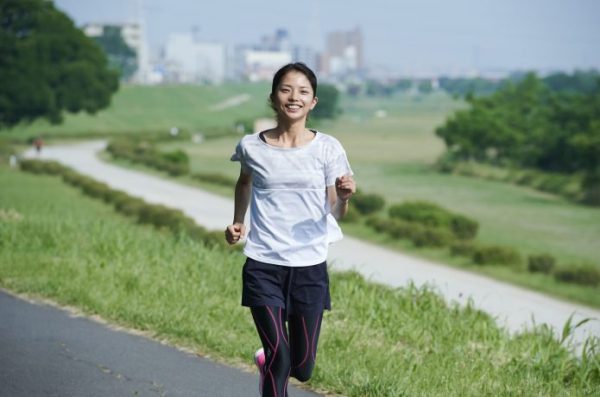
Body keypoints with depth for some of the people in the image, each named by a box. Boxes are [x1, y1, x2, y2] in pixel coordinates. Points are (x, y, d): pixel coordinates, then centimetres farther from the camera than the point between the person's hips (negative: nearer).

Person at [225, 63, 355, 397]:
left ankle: (268, 361, 46)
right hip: (263, 267, -1)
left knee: (302, 368, 11)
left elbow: (335, 213, -1)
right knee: (279, 358, -14)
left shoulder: (327, 149, -3)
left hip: (310, 268, 1)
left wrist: (344, 197, -21)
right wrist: (238, 221, 12)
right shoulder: (252, 147, -1)